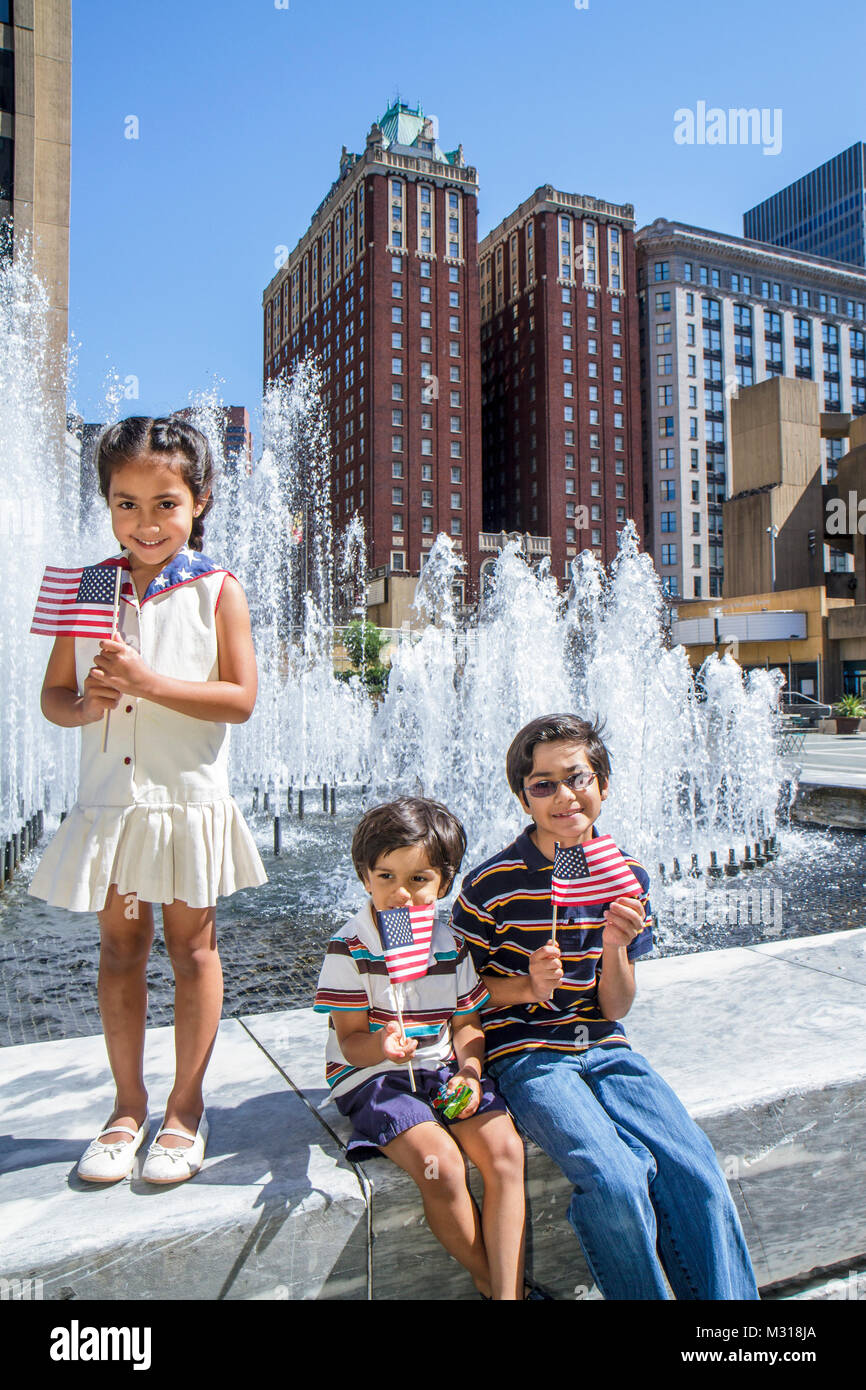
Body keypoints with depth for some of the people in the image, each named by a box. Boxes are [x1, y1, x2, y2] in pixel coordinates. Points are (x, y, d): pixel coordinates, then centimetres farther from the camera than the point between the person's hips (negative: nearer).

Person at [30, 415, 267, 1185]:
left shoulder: (217, 592, -5)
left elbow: (242, 698, -12)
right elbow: (53, 693, 7)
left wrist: (148, 681, -21)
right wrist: (84, 704, -16)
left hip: (188, 799, -3)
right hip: (110, 799, 3)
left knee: (193, 950, 8)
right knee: (120, 951, 13)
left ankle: (186, 1109, 26)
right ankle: (128, 1105, 31)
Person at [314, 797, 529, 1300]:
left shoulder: (451, 945, 3)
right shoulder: (349, 948, -10)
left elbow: (467, 1022, 9)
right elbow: (352, 1040, -9)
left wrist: (469, 1073, -11)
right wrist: (382, 1046, -32)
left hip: (443, 1067, 4)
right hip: (372, 1074, -4)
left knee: (504, 1148, -21)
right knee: (441, 1163, -26)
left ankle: (509, 1289, -12)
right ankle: (487, 1278, -1)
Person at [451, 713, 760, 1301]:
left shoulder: (627, 878, 1)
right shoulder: (492, 885, -13)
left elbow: (614, 1009, 4)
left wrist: (616, 947, -15)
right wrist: (528, 986, -18)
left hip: (603, 1047, 4)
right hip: (525, 1052, -4)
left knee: (698, 1175, -15)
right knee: (616, 1181, -25)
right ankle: (644, 1292, 3)